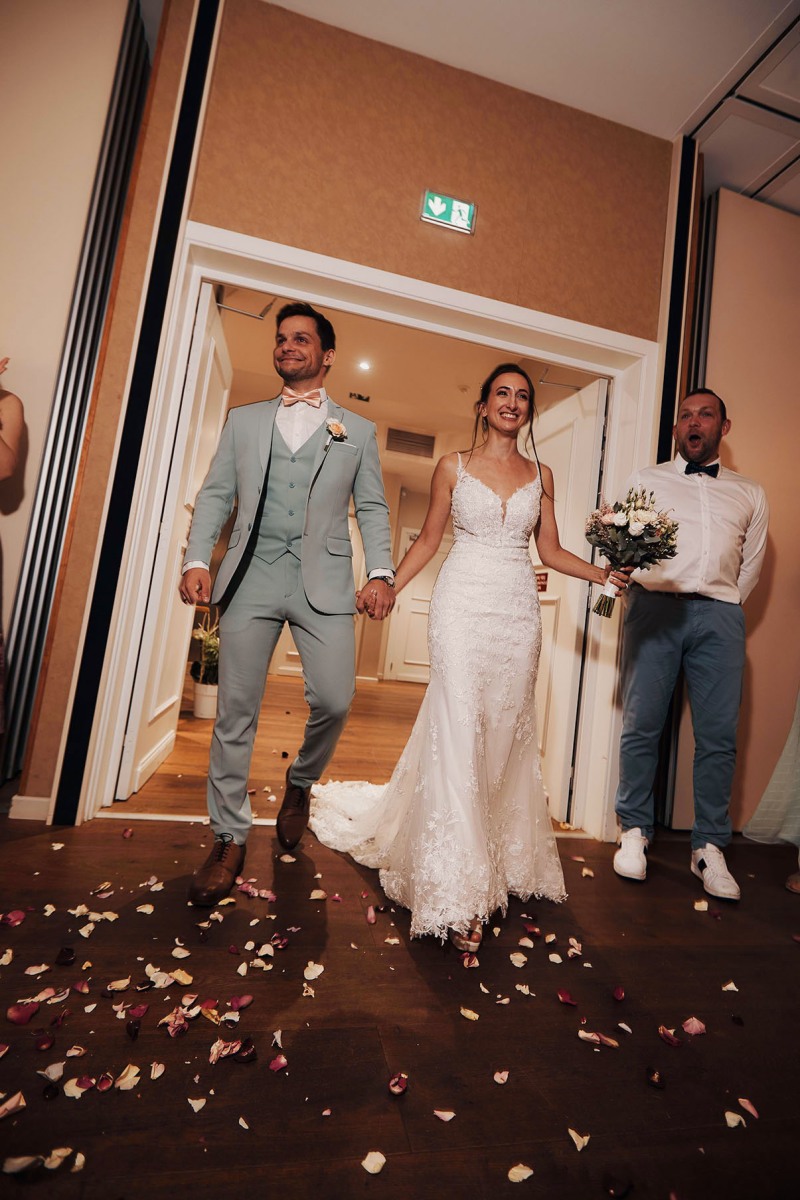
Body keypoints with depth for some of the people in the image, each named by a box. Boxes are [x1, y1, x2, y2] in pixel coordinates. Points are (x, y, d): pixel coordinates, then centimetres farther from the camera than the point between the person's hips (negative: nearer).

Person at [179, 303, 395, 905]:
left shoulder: (358, 431, 15)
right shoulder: (244, 420, 18)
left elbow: (373, 508, 10)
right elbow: (215, 494, 12)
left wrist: (381, 572, -5)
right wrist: (197, 560, -2)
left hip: (324, 581, -1)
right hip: (251, 578, 2)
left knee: (334, 701, -9)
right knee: (235, 713, 2)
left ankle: (300, 783, 25)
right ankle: (230, 839, 17)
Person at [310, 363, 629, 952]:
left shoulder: (541, 474, 14)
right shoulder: (453, 466, 6)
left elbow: (551, 550, 13)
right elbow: (428, 540, 9)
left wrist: (609, 574, 1)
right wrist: (387, 588, 1)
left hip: (518, 610, 3)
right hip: (463, 603, -3)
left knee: (507, 732, 7)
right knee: (459, 729, -9)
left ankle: (495, 859, 25)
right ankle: (457, 890, -2)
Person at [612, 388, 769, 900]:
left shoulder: (751, 495, 22)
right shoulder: (647, 480, 17)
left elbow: (751, 565, 23)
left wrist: (724, 607, 14)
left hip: (719, 614, 2)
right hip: (655, 606, -1)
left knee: (719, 736, -1)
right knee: (641, 727, -3)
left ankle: (710, 848, 11)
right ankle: (635, 833, 10)